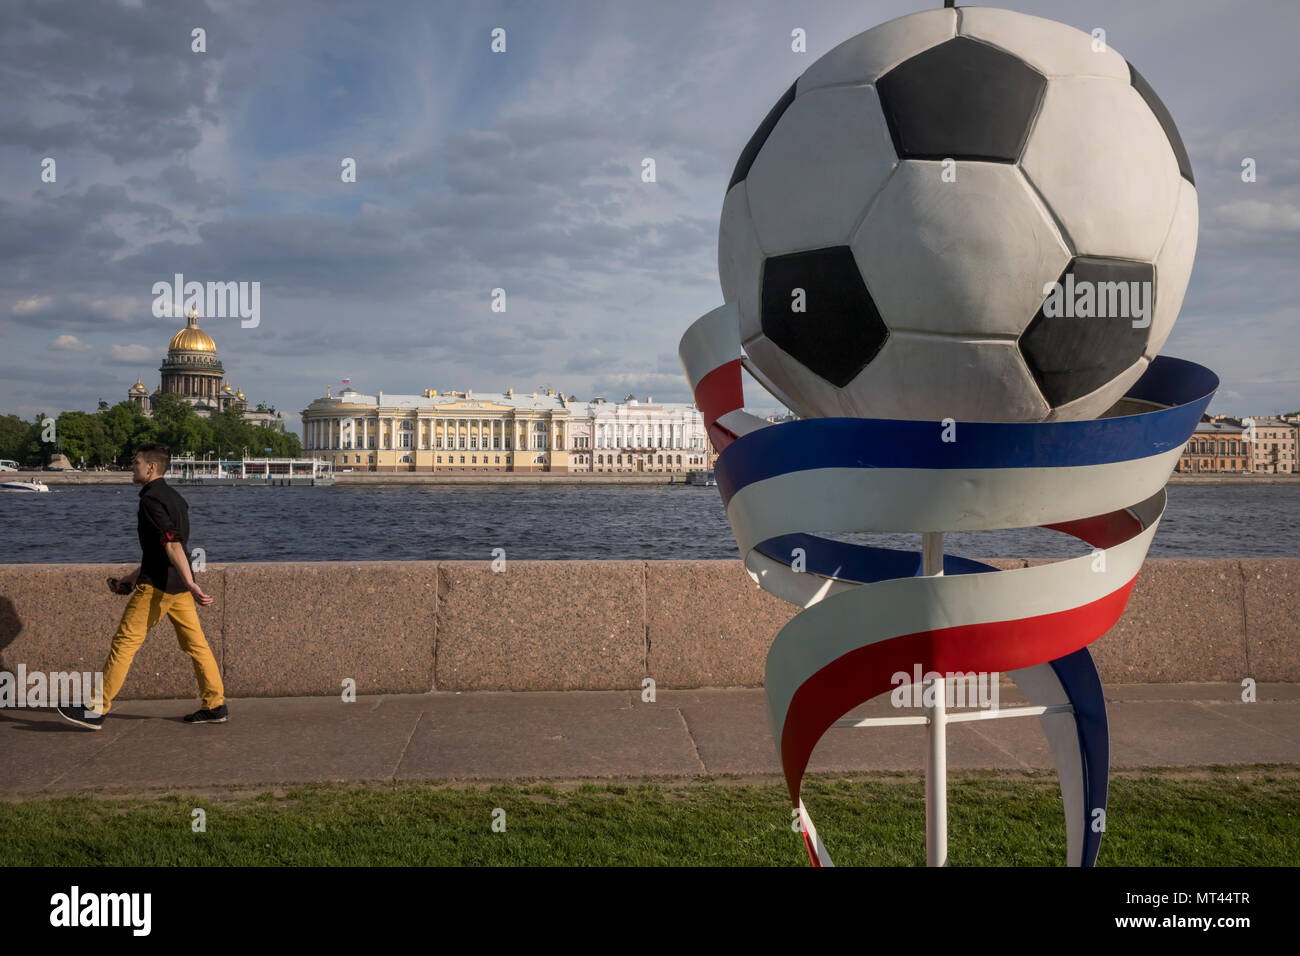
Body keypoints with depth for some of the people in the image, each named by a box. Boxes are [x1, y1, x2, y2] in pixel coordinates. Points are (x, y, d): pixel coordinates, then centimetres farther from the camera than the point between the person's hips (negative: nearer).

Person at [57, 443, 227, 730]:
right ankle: (216, 706, 10)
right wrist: (135, 575, 31)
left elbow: (172, 543, -25)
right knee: (195, 644, 9)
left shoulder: (151, 499, -13)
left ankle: (97, 709, 4)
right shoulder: (173, 497, 17)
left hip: (157, 586, -9)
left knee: (124, 642, -2)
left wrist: (190, 582, -33)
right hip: (178, 586, 9)